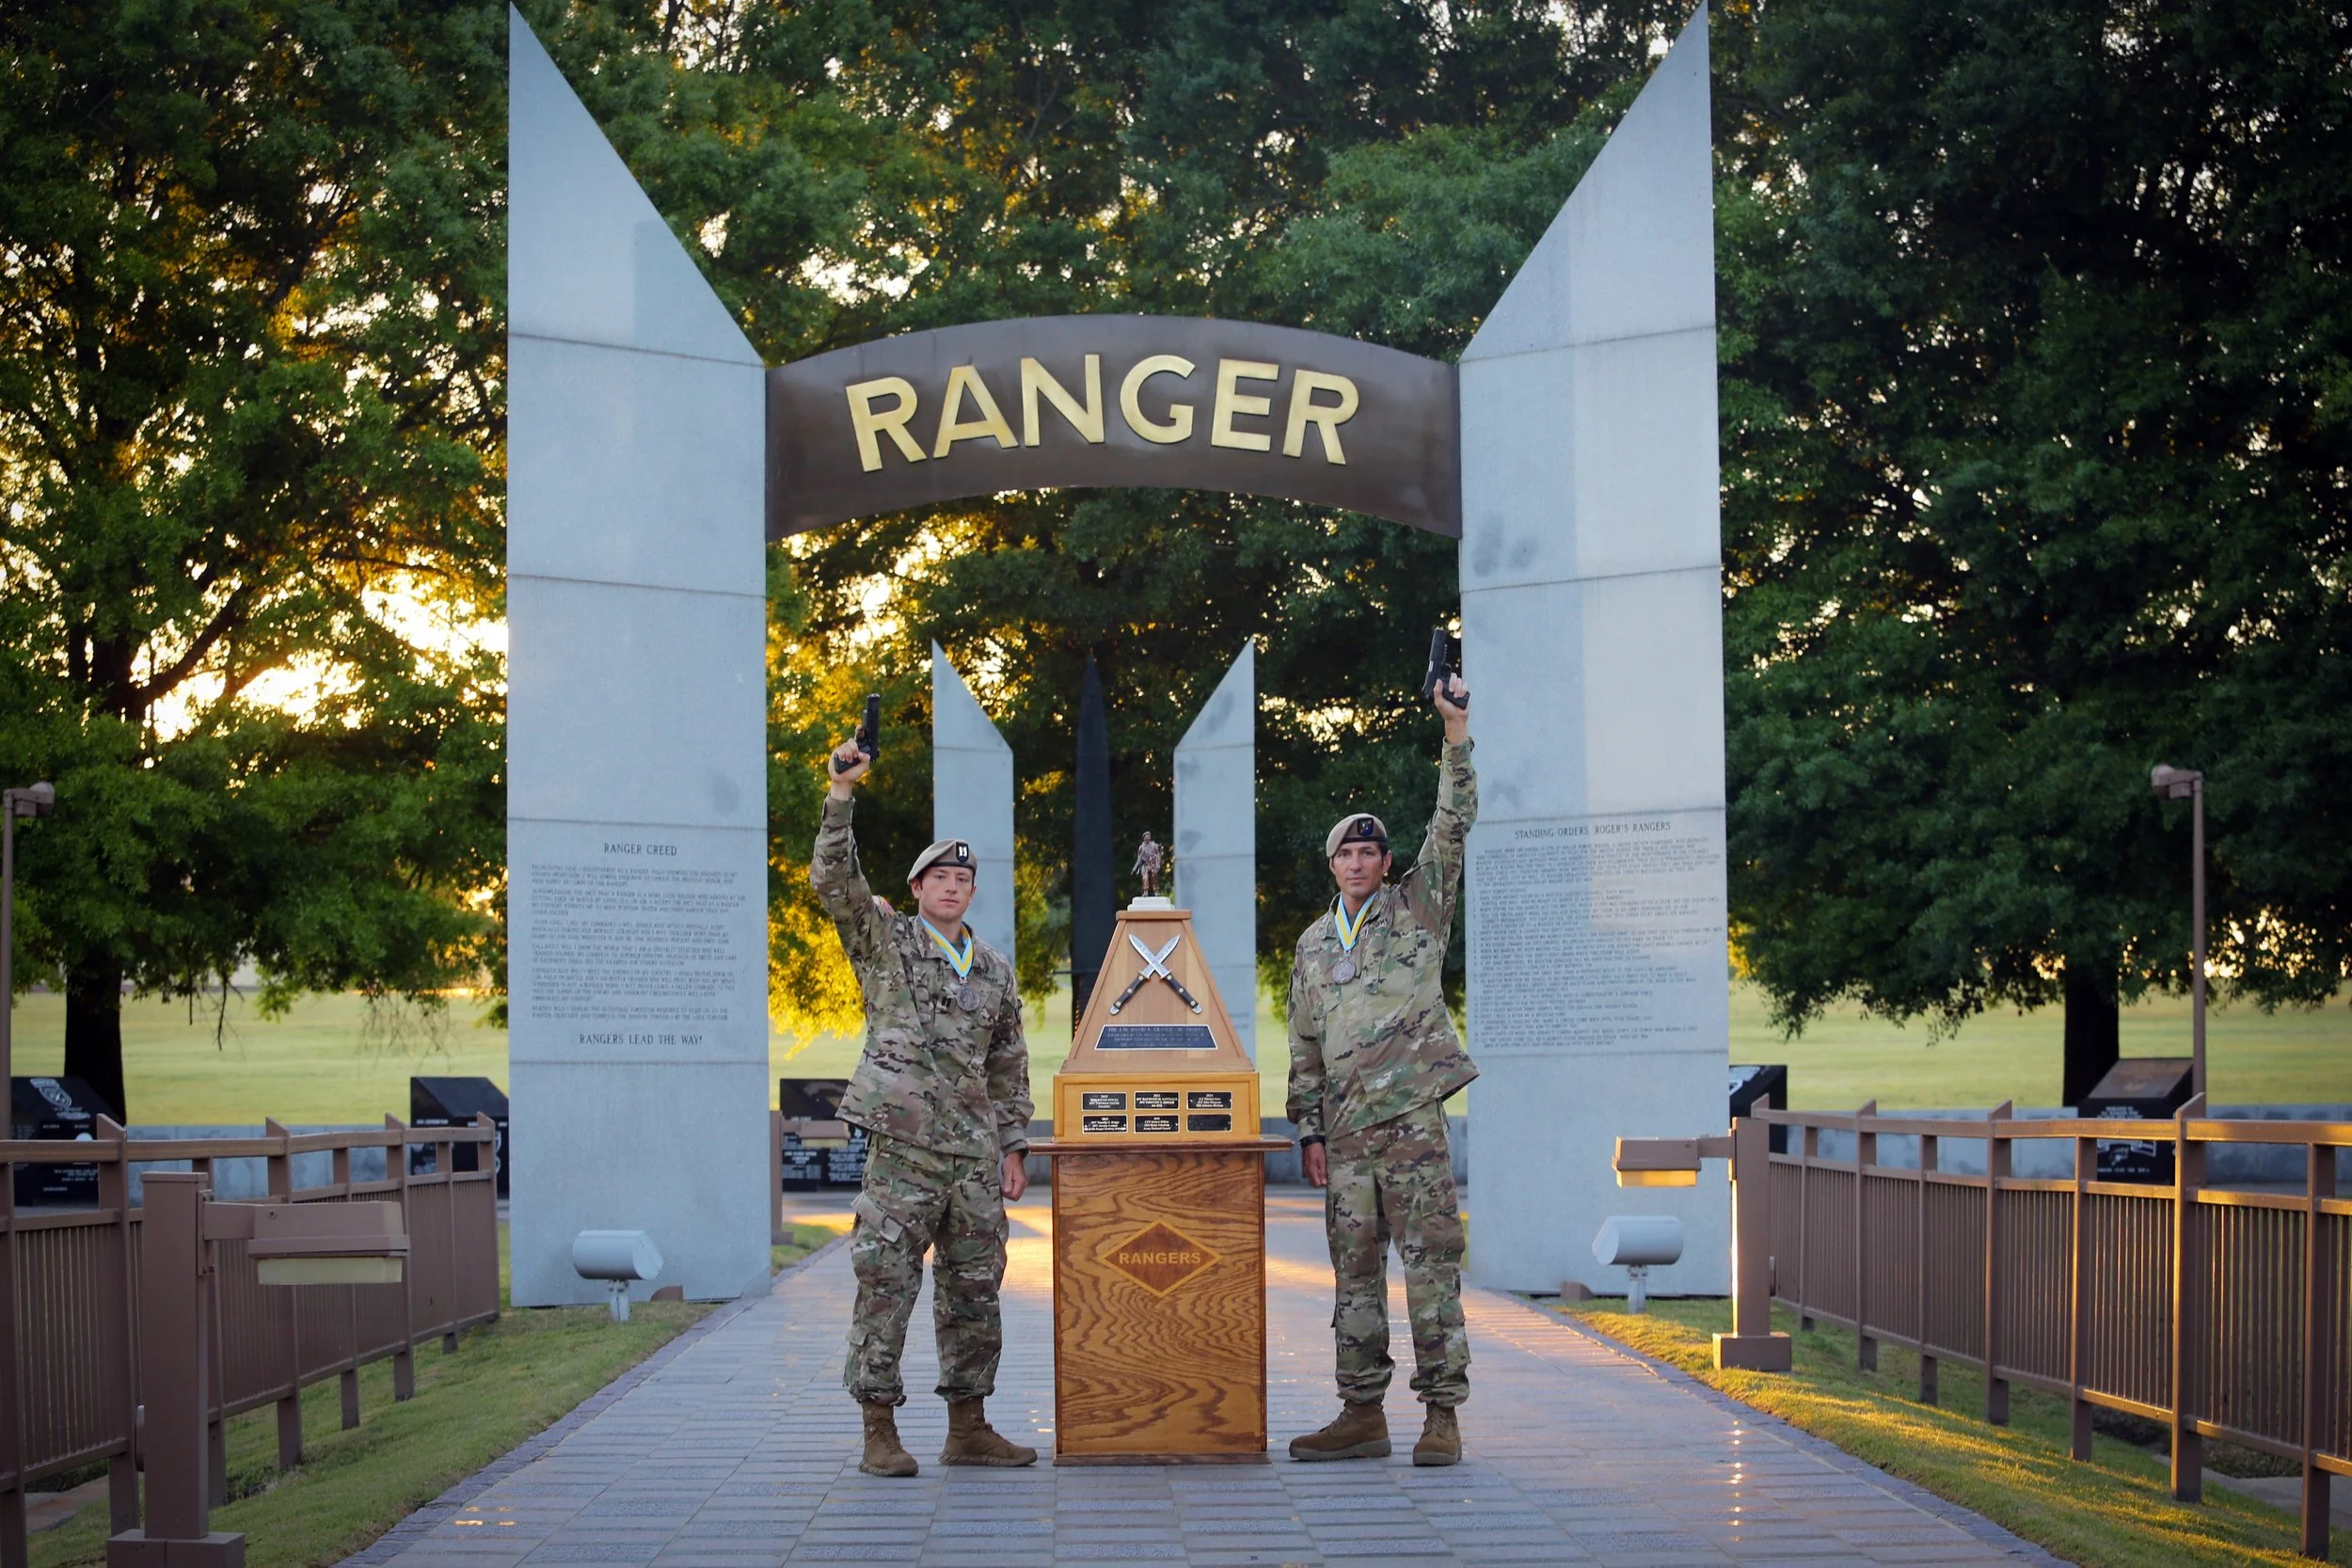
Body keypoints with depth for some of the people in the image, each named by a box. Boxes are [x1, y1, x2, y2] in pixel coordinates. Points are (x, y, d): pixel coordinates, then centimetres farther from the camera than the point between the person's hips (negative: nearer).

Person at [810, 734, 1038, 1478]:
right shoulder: (885, 942, 5)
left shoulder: (995, 970, 16)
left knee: (974, 1289, 8)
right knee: (886, 1284, -6)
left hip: (975, 1152, 5)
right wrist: (841, 795, -18)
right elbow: (833, 880, -10)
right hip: (904, 1145, -5)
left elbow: (1009, 1066, 19)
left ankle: (968, 1426, 16)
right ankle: (879, 1430, -1)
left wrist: (1013, 1147, 13)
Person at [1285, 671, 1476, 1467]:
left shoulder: (1416, 908, 7)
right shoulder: (1313, 945, 18)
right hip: (1345, 1125, 5)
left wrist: (1456, 737, -14)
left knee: (1431, 1261, -7)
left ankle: (1442, 1414, -6)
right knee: (1354, 1268, 7)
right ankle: (1363, 1414, 12)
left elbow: (1452, 828, -5)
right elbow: (1304, 1047, 18)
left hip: (1411, 1113, -5)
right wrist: (1309, 1129, 10)